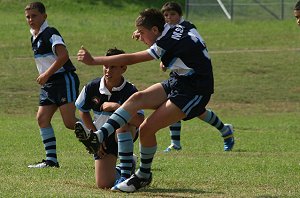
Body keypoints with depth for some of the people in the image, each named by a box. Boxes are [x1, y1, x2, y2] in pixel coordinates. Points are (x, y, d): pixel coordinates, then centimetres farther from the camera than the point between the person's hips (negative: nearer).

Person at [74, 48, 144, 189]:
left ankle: (125, 174, -30)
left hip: (125, 135, -3)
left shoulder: (130, 91, -21)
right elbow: (83, 112, 7)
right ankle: (129, 166, 29)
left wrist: (116, 106, -39)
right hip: (103, 139, 3)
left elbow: (140, 121, -35)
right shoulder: (92, 87, -12)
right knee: (104, 184, -8)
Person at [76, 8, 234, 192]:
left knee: (147, 128, -13)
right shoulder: (182, 27, -1)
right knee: (138, 98, -4)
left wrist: (94, 60, -21)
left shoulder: (168, 43, -24)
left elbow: (130, 59, -24)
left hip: (195, 92, -10)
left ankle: (144, 176, 6)